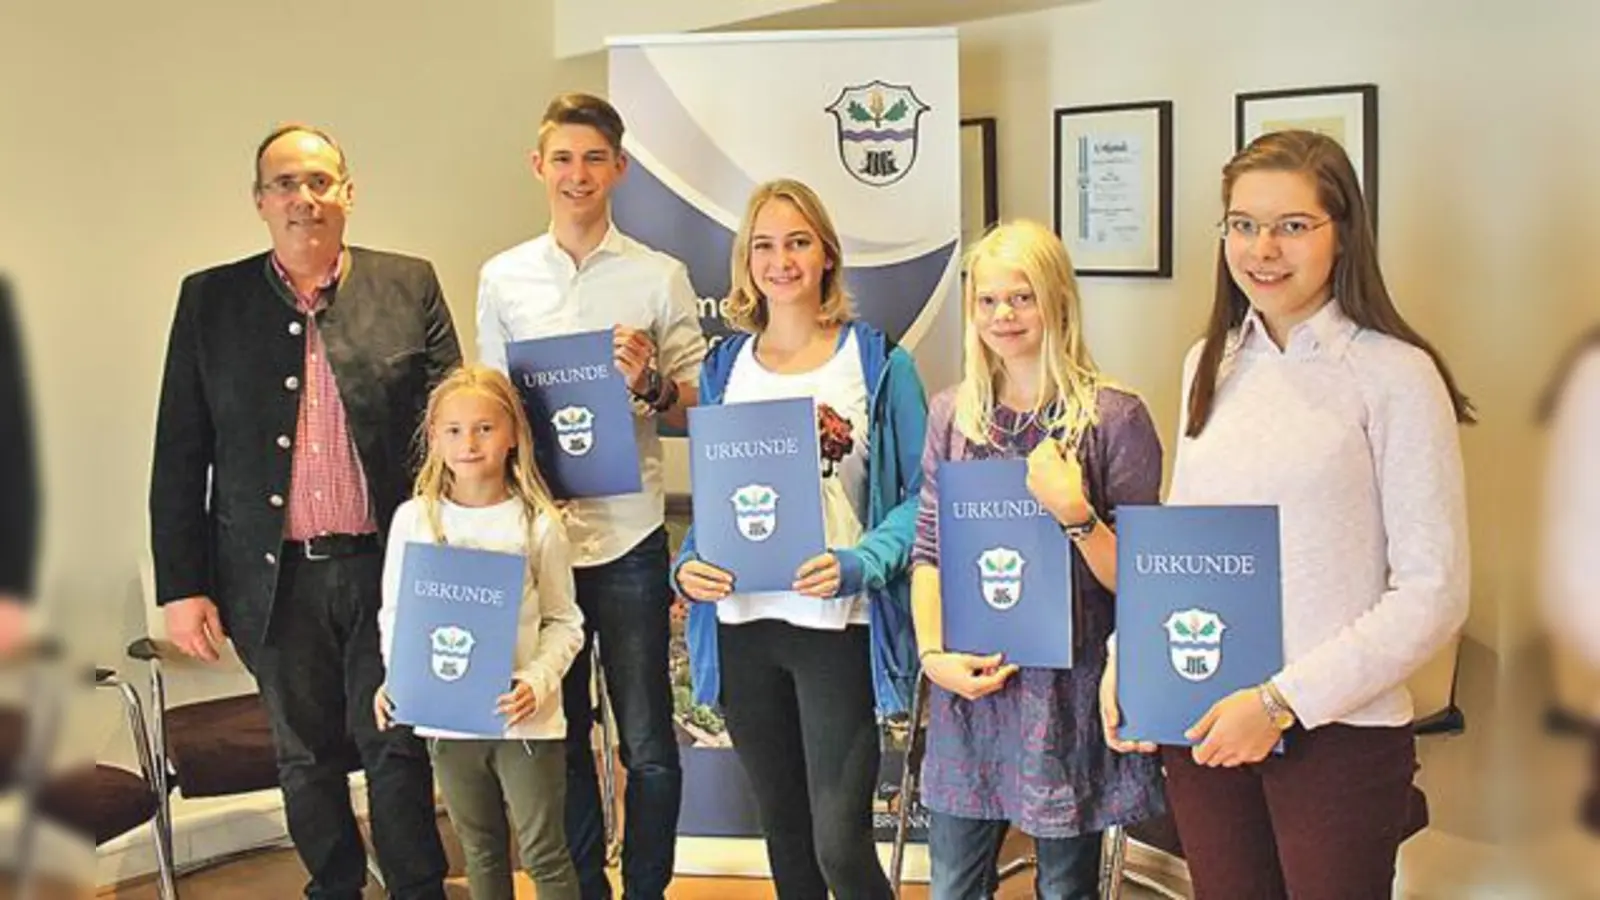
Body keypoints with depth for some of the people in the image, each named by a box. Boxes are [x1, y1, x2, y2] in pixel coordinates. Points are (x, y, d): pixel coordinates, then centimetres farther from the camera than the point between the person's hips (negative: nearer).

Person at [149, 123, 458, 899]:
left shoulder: (409, 287, 2)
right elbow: (179, 456, 4)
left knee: (396, 747, 5)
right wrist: (182, 586, -1)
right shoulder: (210, 300, 4)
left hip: (387, 566, -1)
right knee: (305, 757, 13)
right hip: (274, 575, 2)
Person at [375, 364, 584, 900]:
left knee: (544, 852, 5)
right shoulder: (413, 519, -2)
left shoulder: (537, 523, -7)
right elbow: (394, 613, 5)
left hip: (524, 718, -2)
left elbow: (563, 621, -2)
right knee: (480, 850, 18)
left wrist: (538, 681, -17)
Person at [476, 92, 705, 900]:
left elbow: (700, 406, 2)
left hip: (628, 538, -2)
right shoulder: (502, 279, 7)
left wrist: (652, 385, -18)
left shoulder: (660, 277, 1)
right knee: (558, 736, 13)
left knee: (647, 744, 4)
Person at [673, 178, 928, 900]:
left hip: (837, 624, -4)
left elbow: (921, 495, -3)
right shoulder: (724, 367, 10)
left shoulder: (878, 362, -2)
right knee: (784, 832, 15)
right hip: (741, 624, 4)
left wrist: (862, 563, -19)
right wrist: (690, 564, -5)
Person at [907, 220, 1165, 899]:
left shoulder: (1115, 417, -7)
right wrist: (933, 653, -5)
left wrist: (1073, 511, -22)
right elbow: (928, 551, 9)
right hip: (968, 689, 4)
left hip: (1070, 694, -3)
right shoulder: (952, 414, 6)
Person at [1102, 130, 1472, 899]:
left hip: (1339, 729, -4)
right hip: (1201, 723, 5)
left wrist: (1283, 701, -15)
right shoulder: (1210, 365, 7)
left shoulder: (1395, 374, -9)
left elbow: (1433, 594, -11)